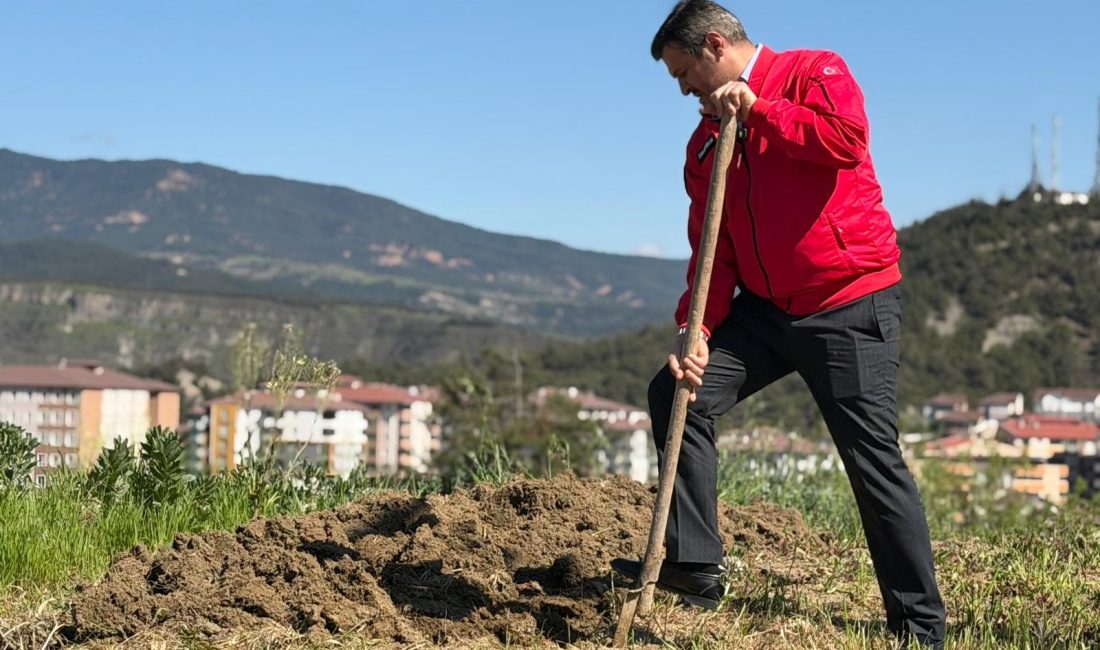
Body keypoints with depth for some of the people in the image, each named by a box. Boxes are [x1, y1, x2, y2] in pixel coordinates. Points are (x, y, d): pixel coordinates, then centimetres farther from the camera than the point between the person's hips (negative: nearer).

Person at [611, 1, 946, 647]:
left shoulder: (815, 73, -4)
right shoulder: (706, 143, 13)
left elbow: (848, 138, -25)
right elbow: (711, 251, 7)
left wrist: (758, 111, -17)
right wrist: (695, 331, -8)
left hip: (851, 307, -7)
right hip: (763, 307, 7)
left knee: (874, 460, -5)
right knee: (676, 392, -4)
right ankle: (693, 565, 3)